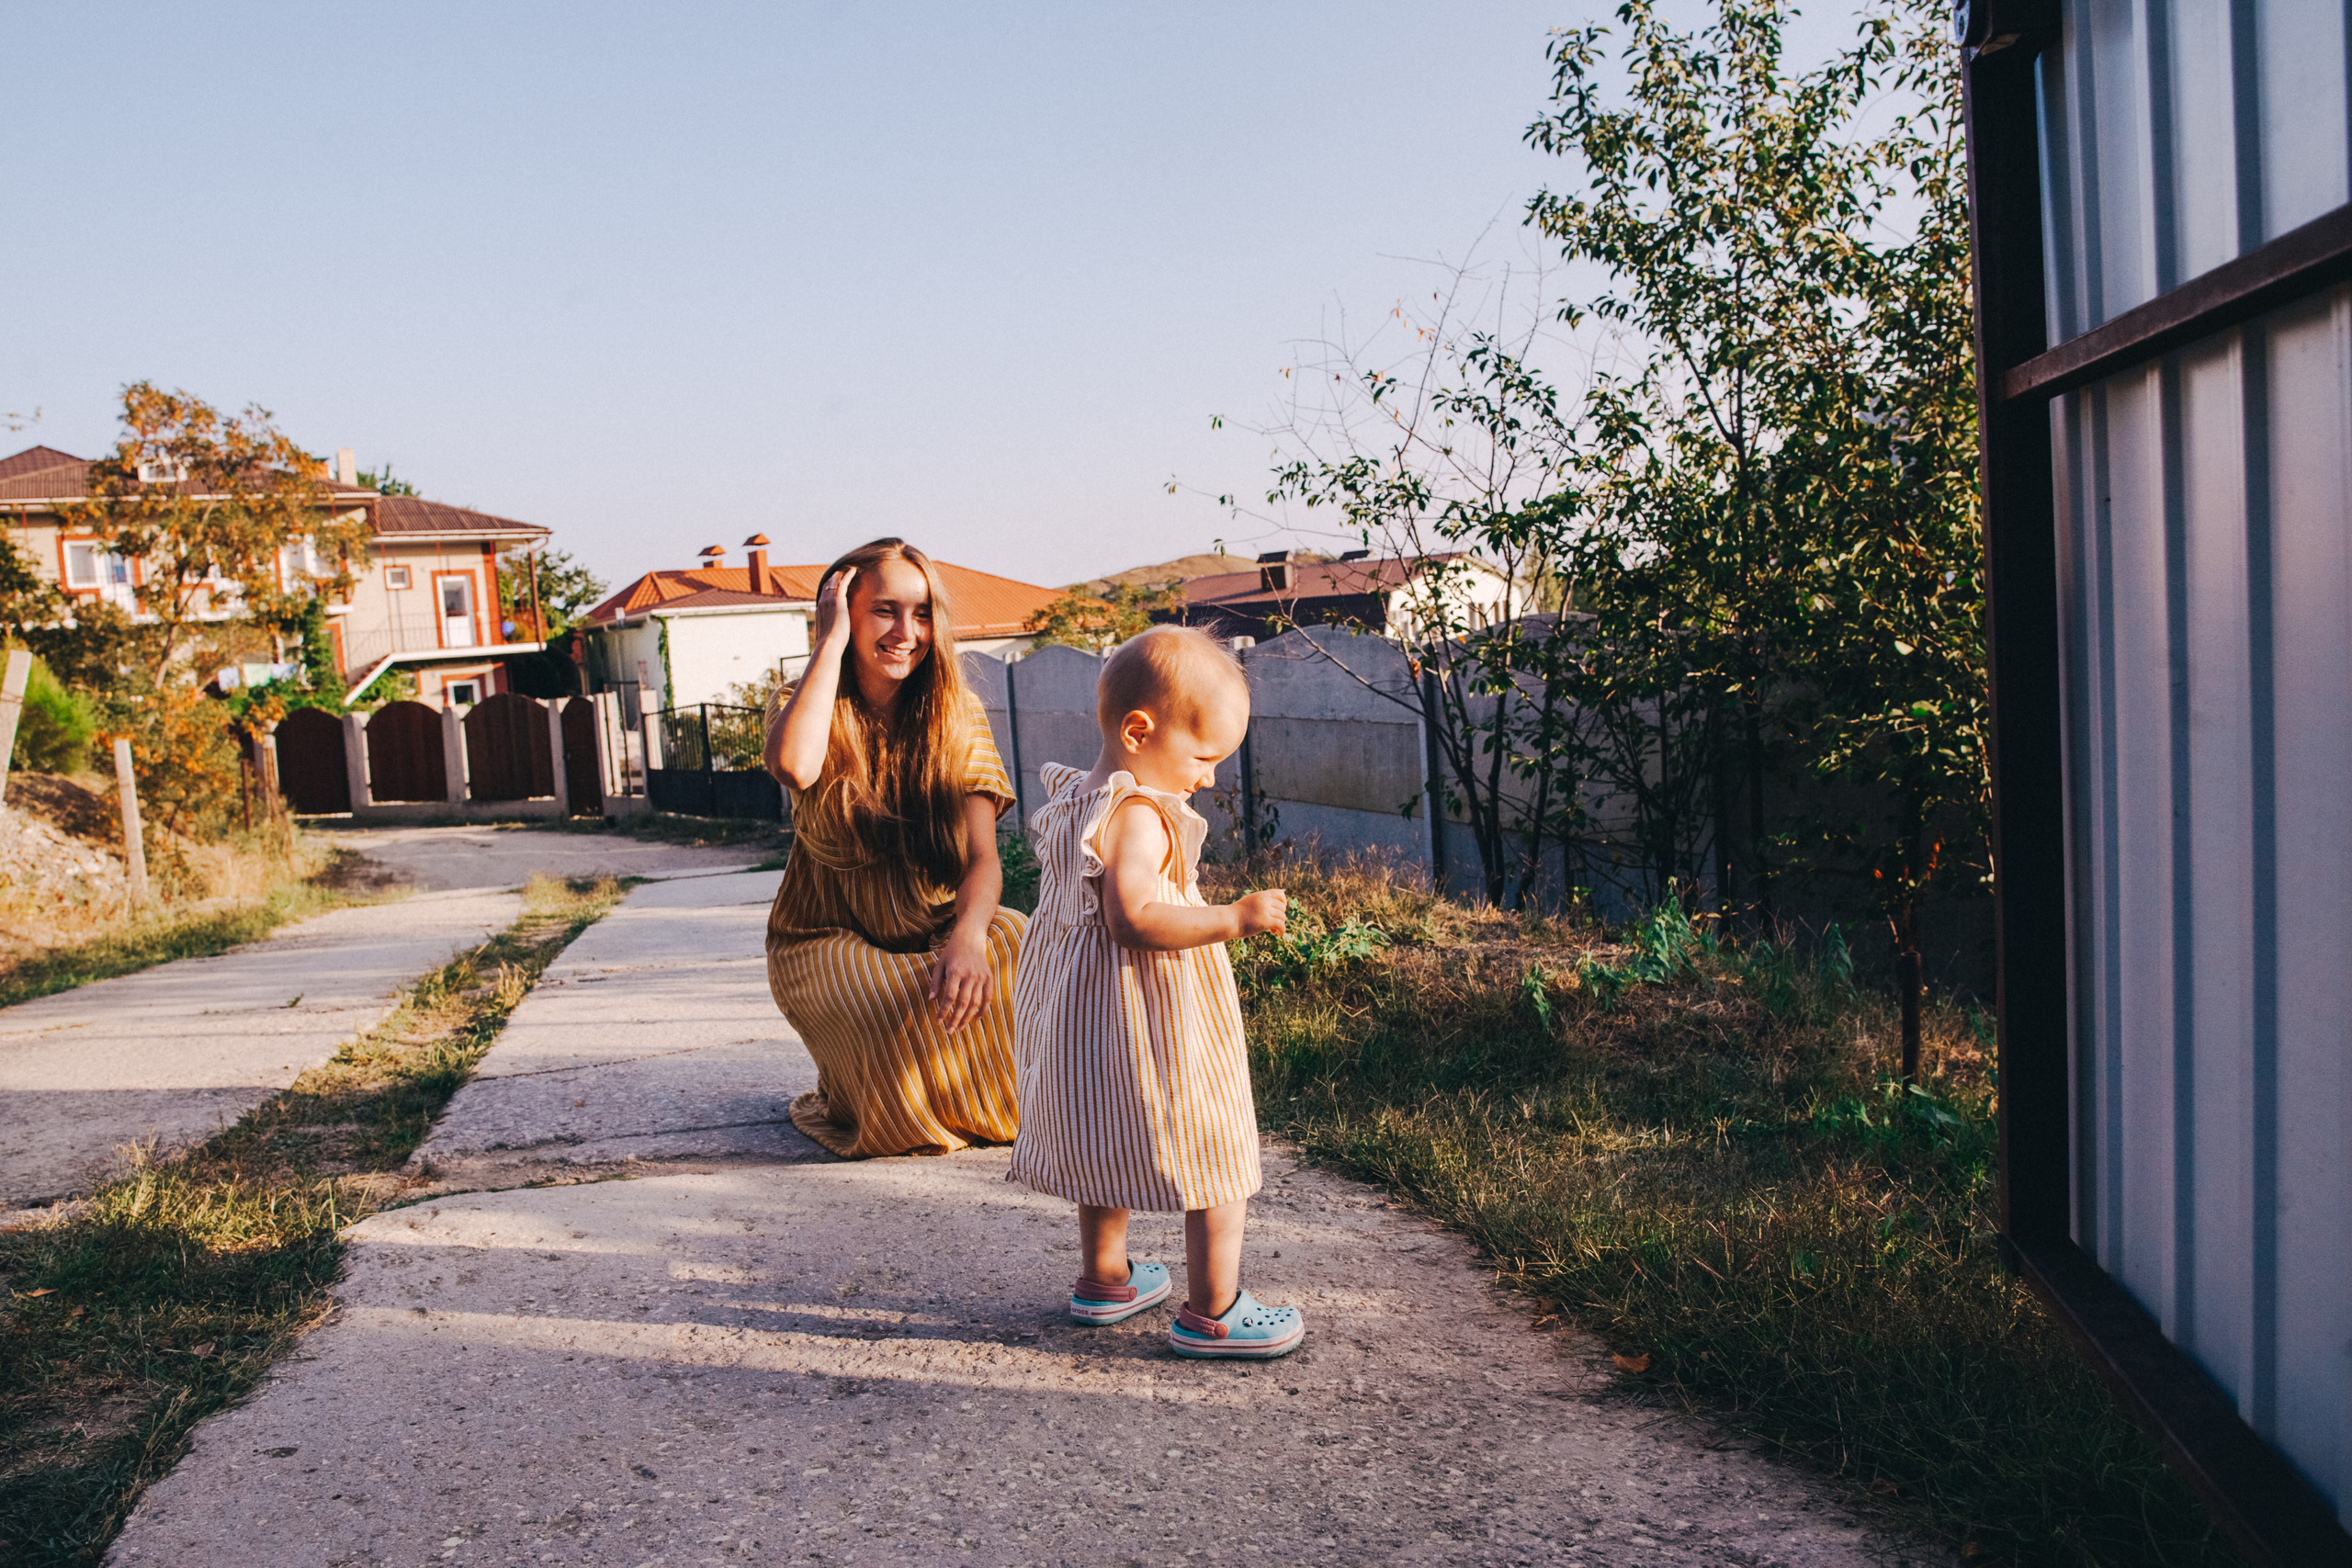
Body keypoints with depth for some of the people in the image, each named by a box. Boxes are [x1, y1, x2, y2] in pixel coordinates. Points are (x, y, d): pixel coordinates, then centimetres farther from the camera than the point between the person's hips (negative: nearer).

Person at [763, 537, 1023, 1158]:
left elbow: (982, 855, -16)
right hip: (828, 939, -2)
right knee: (898, 1019, -35)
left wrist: (969, 935, -39)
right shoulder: (805, 705, -7)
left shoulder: (957, 713, -4)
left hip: (935, 929, 2)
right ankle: (846, 1088, 4)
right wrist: (831, 641, -24)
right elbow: (796, 767, -35)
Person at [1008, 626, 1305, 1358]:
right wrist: (1232, 918, -27)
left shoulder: (1071, 801, 8)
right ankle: (1212, 1313, 8)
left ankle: (1103, 1278, 39)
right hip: (1154, 1024, -10)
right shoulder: (1139, 818, -22)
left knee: (1110, 1145, 25)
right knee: (1216, 1161, 2)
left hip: (1080, 1014, 10)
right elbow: (1133, 920, -30)